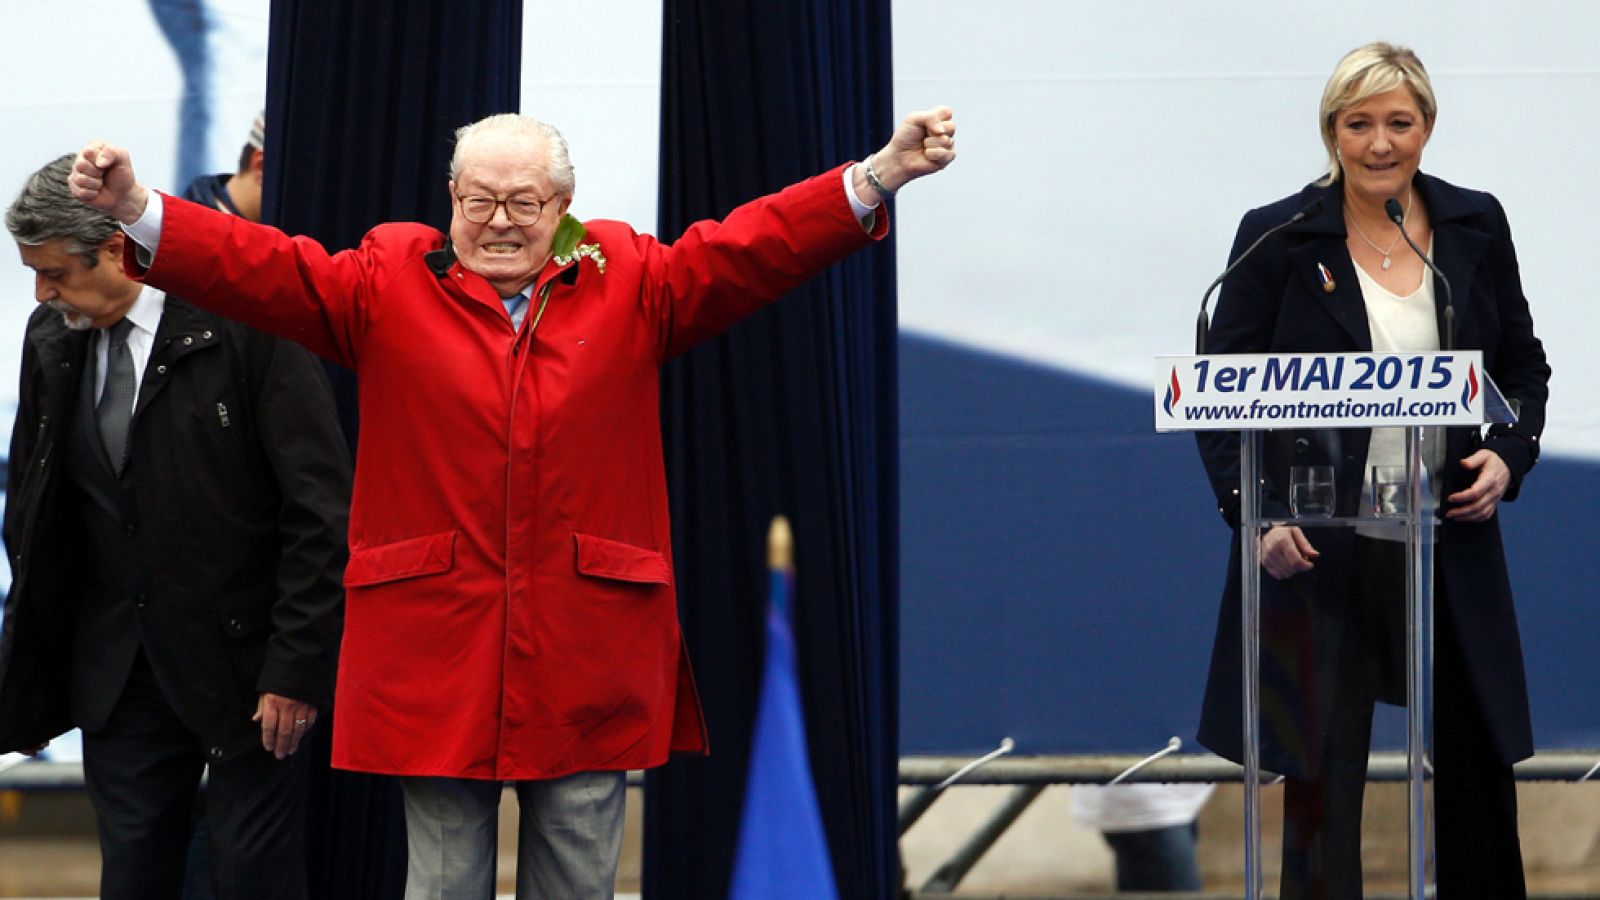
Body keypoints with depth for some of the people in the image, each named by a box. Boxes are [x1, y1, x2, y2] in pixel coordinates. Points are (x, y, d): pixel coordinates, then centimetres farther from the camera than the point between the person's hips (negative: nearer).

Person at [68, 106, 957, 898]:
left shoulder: (631, 286, 7)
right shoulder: (389, 287, 5)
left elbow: (749, 248, 0)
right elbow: (261, 268, -3)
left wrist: (879, 176, -12)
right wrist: (138, 210, -17)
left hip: (587, 660, 1)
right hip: (435, 648, -1)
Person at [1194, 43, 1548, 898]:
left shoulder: (1475, 226, 4)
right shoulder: (1279, 237, -5)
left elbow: (1521, 364, 14)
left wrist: (1509, 454, -5)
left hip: (1450, 548, 3)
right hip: (1318, 551, -3)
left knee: (1478, 764, 12)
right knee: (1320, 779, 3)